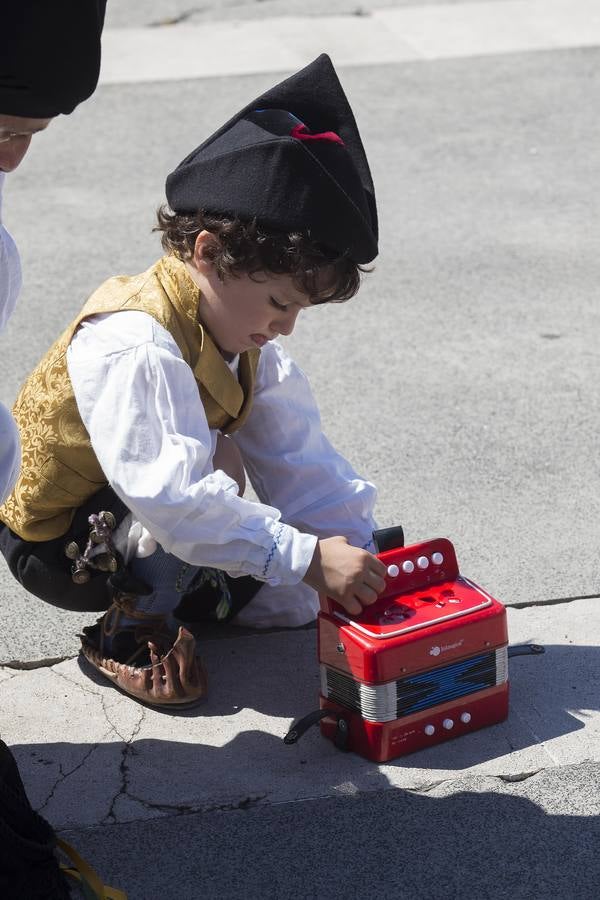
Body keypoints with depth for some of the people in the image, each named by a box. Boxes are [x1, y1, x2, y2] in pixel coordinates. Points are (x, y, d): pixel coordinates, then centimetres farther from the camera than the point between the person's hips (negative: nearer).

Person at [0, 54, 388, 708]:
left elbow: (297, 455, -5)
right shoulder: (134, 344, -34)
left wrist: (360, 554, -13)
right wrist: (308, 558, -43)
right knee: (219, 463, -31)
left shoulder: (241, 334, -5)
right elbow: (170, 493, -43)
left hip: (140, 520, 8)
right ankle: (133, 627, -12)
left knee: (290, 606, 0)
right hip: (56, 542, -8)